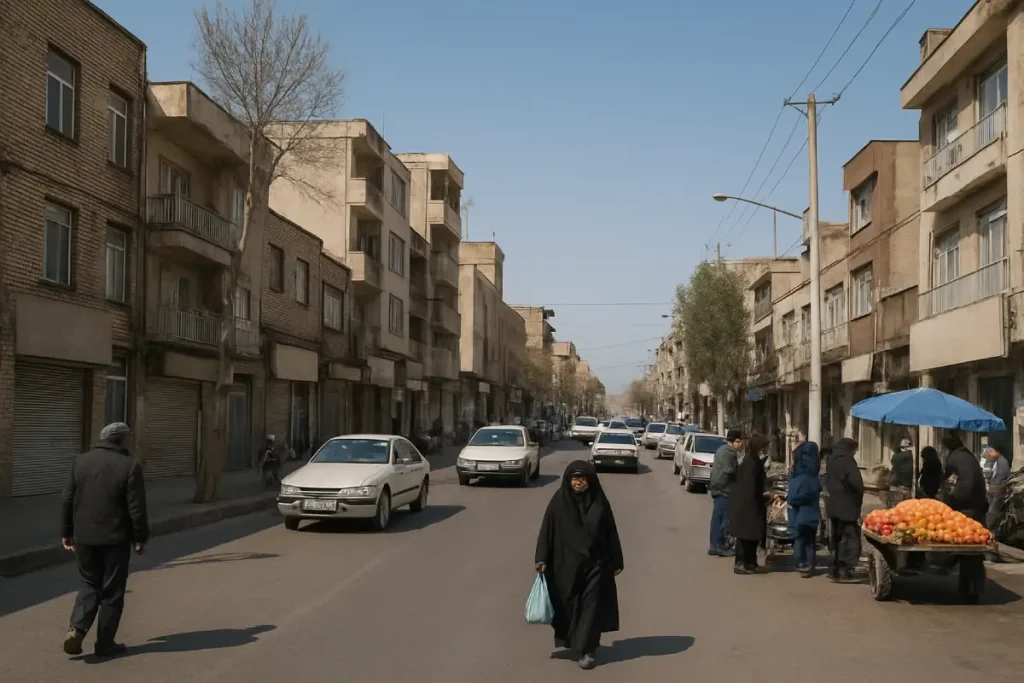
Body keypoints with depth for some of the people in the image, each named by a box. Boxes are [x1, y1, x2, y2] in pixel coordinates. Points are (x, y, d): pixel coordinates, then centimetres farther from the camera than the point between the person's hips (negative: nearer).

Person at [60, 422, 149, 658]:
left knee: (90, 584, 18)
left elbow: (66, 500, 5)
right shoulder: (130, 466, -10)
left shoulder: (81, 461, 3)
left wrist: (66, 532, 14)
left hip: (84, 537, 4)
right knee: (112, 591, 8)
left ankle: (76, 629, -1)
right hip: (115, 538, -4)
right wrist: (141, 537, -1)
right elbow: (136, 508, -11)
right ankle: (105, 642, 12)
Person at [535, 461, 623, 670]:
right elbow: (547, 529, -3)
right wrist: (541, 558, -8)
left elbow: (611, 532, 3)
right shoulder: (559, 501, -4)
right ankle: (568, 639, 34)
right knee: (566, 605, 11)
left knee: (590, 606, -1)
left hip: (594, 564, 0)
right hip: (566, 564, 0)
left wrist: (616, 561, 3)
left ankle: (586, 650, 6)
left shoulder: (600, 502, -2)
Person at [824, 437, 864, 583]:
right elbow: (856, 482, -19)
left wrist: (832, 494, 10)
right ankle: (844, 571, -13)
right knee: (851, 537, -7)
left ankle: (835, 569, 17)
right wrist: (859, 499, -5)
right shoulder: (847, 460, -12)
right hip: (847, 506, -9)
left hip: (833, 505, 9)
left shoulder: (831, 461, 14)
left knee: (837, 537, 16)